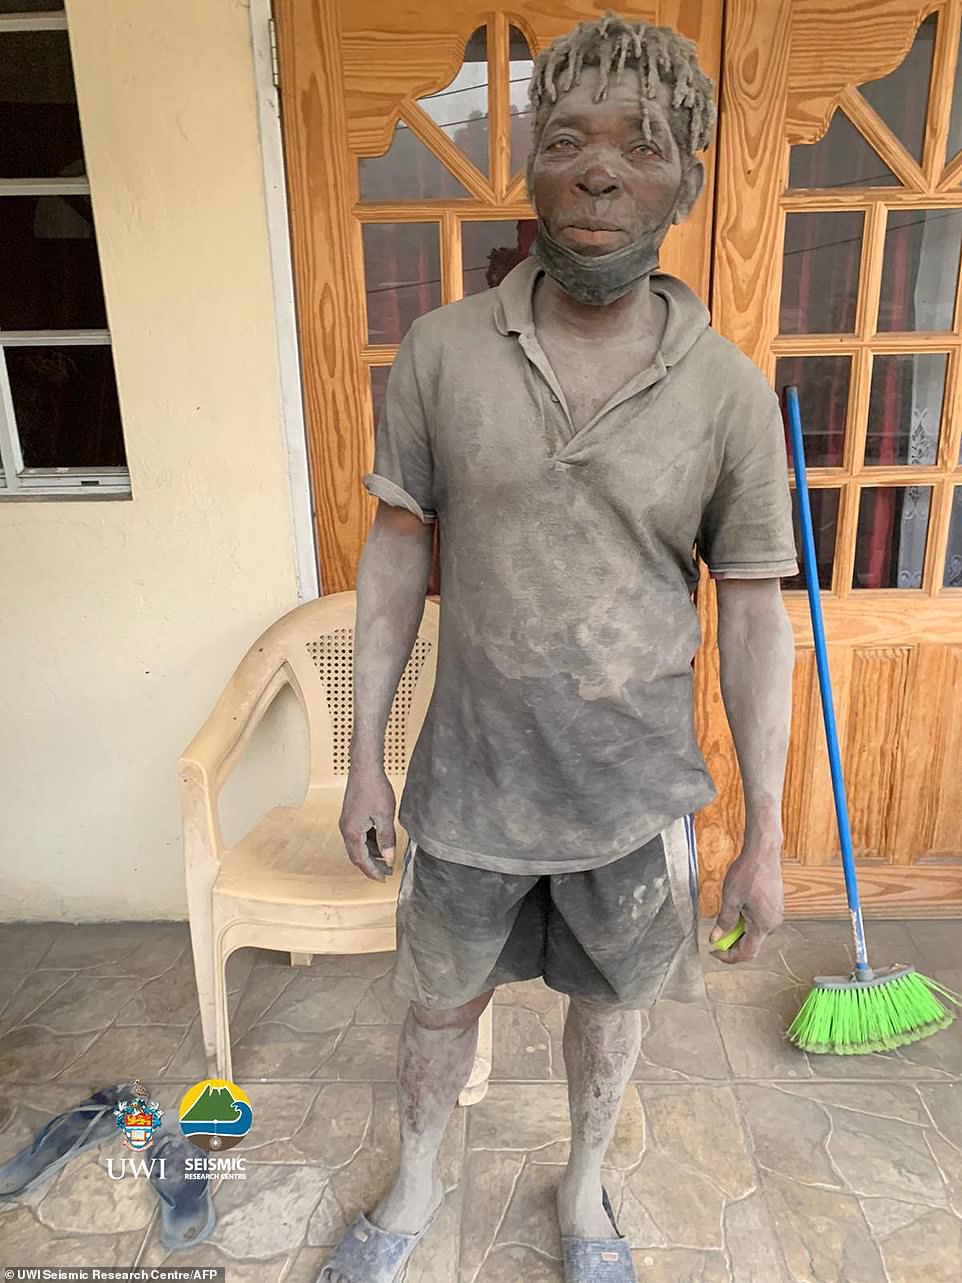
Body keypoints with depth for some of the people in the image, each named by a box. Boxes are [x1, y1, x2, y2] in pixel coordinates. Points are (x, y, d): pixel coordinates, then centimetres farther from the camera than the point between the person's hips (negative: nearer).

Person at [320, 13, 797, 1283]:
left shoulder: (731, 393, -10)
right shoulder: (441, 352, -9)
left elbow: (755, 618, -5)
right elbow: (396, 556, -3)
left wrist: (767, 835, -3)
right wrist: (366, 756, -1)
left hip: (636, 793, 0)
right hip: (470, 781, 1)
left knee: (610, 1001, 22)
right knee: (442, 998, 21)